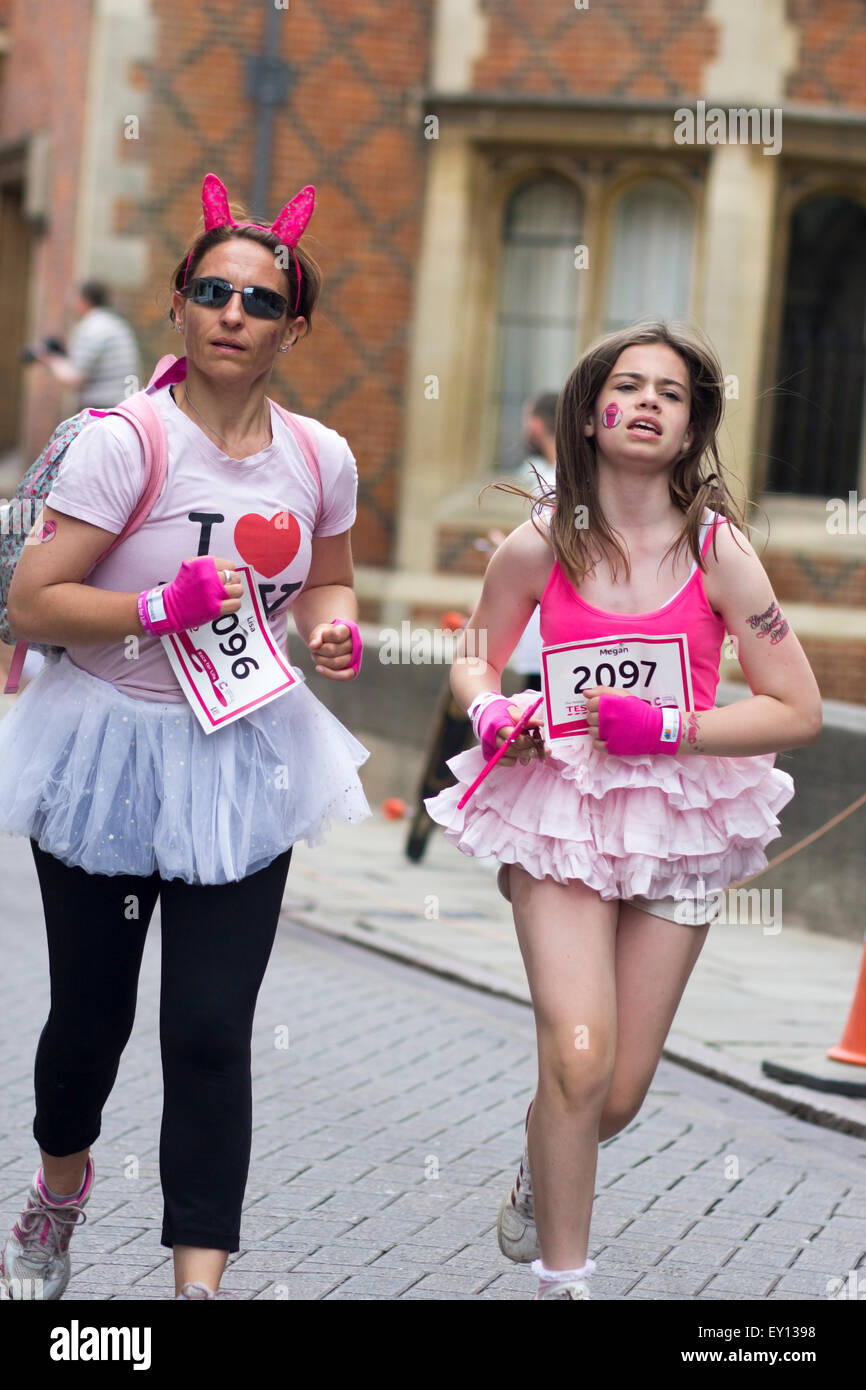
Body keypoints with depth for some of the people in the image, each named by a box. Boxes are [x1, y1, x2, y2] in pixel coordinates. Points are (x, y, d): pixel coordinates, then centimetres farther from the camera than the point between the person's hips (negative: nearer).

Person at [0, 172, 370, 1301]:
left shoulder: (319, 460, 1)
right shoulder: (126, 441, -14)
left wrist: (334, 628, -2)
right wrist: (160, 606, -27)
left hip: (242, 763, 3)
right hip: (109, 751, -2)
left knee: (211, 1033, -4)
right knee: (91, 1017, 10)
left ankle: (199, 1281, 2)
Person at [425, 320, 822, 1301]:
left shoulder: (717, 550, -8)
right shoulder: (540, 548, -5)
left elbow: (798, 711, -6)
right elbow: (473, 661, 13)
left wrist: (667, 726, -16)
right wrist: (491, 713, -9)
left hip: (677, 824, 1)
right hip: (561, 813, -1)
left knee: (616, 1099, 7)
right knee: (578, 1055, -20)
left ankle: (540, 1175, 44)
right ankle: (561, 1278, -1)